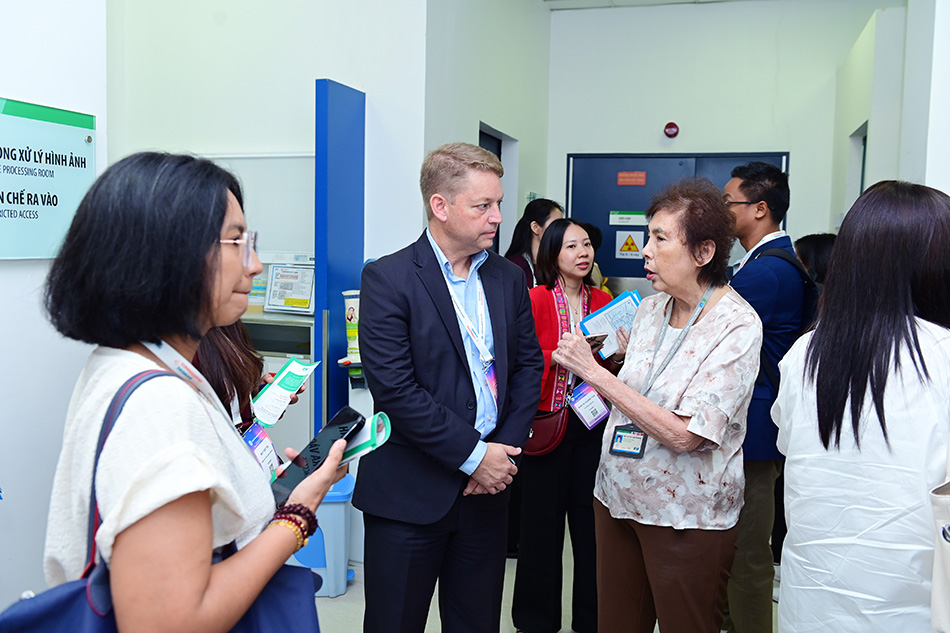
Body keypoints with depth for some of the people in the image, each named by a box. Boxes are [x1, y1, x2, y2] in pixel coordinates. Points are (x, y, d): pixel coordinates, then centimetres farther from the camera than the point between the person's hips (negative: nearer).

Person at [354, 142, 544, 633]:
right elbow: (394, 389, -18)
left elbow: (529, 366, 10)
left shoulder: (509, 278, 7)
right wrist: (474, 456, -15)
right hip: (410, 494, -5)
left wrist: (505, 449, -4)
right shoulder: (388, 279, -11)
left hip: (488, 485, 5)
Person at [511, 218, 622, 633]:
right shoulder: (536, 299, -4)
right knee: (542, 522, 6)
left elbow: (615, 370, 15)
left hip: (592, 424, 3)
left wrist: (619, 358, -6)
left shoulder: (604, 302, 9)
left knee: (590, 521, 8)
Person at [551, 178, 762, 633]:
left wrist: (594, 372, -21)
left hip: (687, 519, -6)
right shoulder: (648, 309, 4)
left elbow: (684, 434, -24)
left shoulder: (737, 324, -16)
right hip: (617, 497, 6)